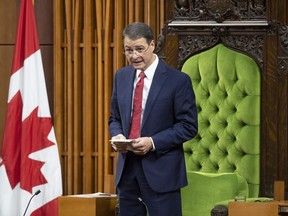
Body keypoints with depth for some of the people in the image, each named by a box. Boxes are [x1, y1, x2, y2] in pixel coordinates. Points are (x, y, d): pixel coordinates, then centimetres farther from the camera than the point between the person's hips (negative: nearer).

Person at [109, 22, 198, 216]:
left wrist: (153, 142, -19)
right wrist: (117, 135, -5)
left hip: (160, 172, -5)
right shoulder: (121, 77, 9)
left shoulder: (178, 80, -8)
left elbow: (189, 126, -8)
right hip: (127, 171, 5)